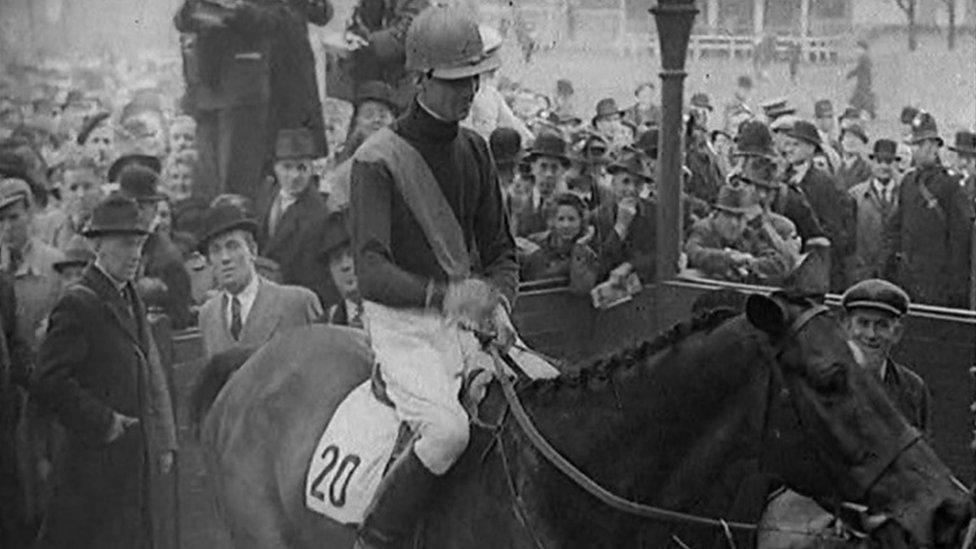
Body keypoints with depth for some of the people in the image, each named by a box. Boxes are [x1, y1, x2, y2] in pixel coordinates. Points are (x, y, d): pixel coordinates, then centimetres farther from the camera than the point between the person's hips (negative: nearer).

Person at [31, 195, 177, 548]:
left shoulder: (131, 301, 15)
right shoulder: (78, 304, -13)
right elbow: (48, 384, -19)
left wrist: (164, 442, 13)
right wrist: (102, 421, -16)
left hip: (136, 462, 8)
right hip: (96, 463, -8)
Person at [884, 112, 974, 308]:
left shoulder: (949, 182, -7)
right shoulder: (907, 181, 12)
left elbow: (961, 234, -9)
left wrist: (956, 284, -11)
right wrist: (890, 268, 12)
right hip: (905, 274, 6)